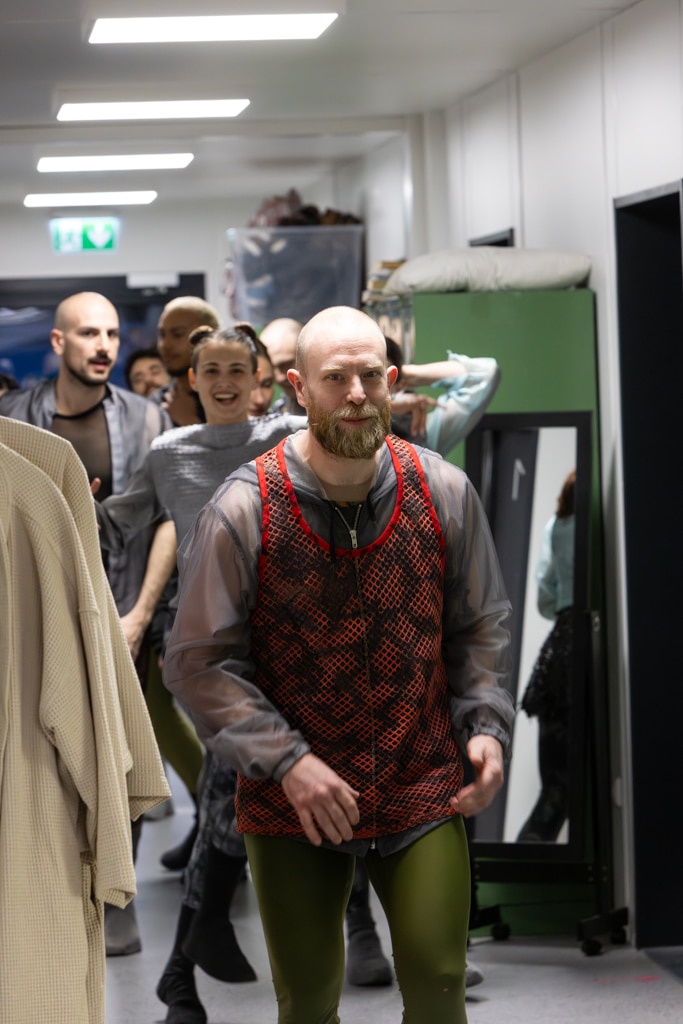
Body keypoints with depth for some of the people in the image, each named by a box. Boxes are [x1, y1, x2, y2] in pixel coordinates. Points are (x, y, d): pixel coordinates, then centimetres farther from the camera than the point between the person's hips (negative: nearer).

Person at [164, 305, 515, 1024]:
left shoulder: (443, 492, -2)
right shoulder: (242, 511, -11)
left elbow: (479, 626, 11)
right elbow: (198, 663, -7)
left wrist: (487, 725, -4)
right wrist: (287, 763, -16)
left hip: (423, 787, 1)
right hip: (291, 800, -1)